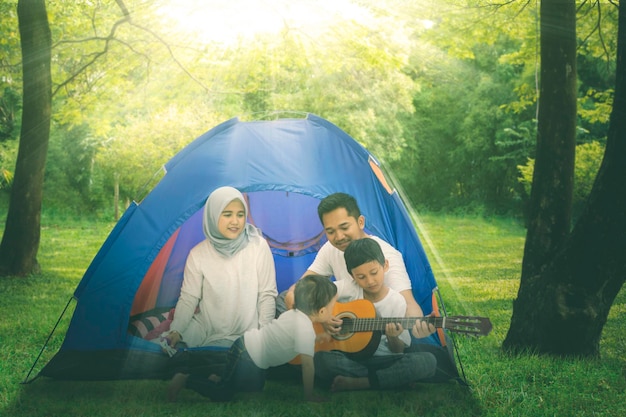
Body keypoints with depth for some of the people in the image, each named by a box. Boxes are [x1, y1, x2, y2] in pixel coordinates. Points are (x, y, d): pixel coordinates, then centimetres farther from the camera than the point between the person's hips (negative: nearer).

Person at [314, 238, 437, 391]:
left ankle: (356, 383, -26)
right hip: (350, 358, 0)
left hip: (383, 360, 0)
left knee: (428, 361, -29)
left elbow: (399, 351, 3)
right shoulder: (348, 288, 1)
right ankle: (386, 378, -20)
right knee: (320, 359, -35)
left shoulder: (397, 301, -1)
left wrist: (392, 338, -19)